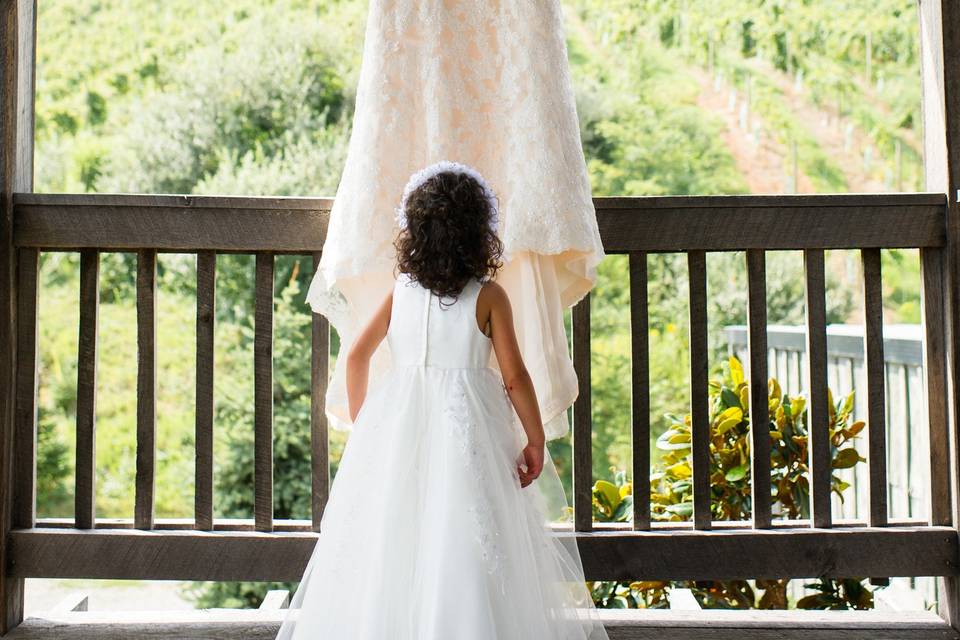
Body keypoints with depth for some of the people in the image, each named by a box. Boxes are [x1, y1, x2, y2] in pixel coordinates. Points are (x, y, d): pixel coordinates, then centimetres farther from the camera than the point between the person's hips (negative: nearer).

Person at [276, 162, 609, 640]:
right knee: (461, 545, 4)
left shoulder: (400, 291, 3)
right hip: (466, 425, -3)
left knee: (389, 539, 12)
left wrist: (360, 421, 15)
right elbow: (514, 377, -8)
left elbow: (356, 357, 3)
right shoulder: (489, 297, -6)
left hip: (398, 422, 3)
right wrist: (535, 440, 1)